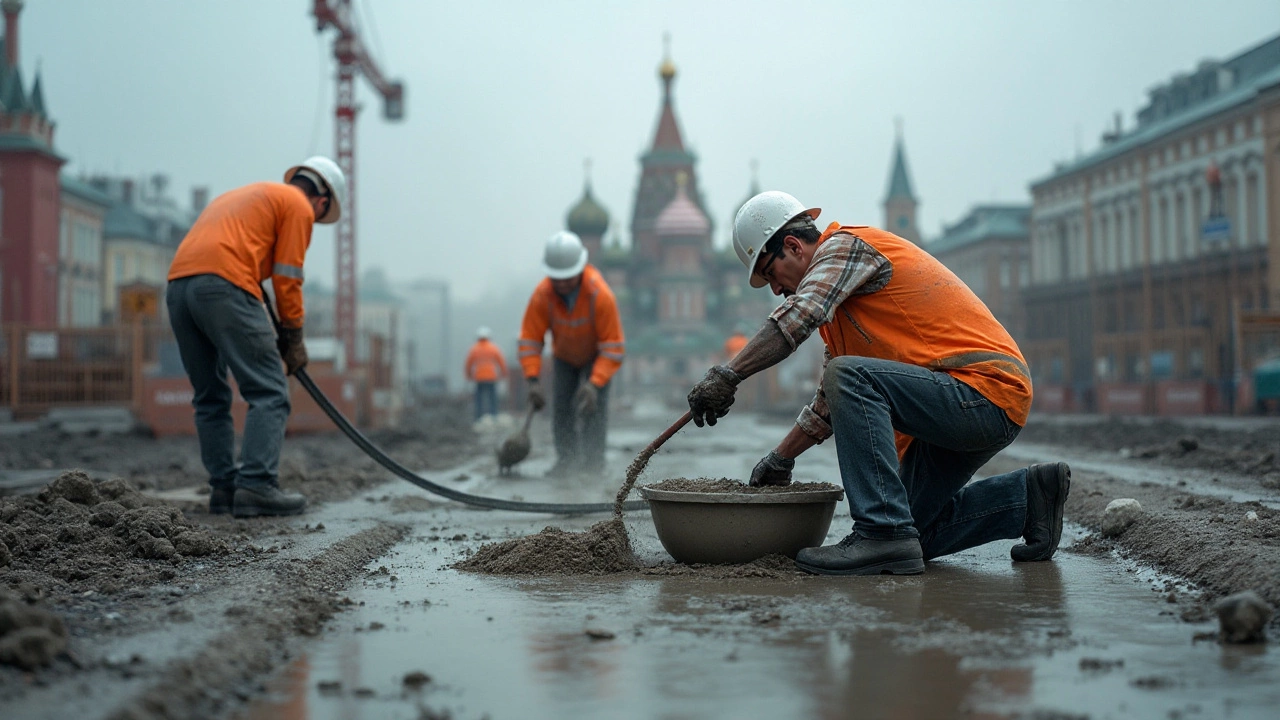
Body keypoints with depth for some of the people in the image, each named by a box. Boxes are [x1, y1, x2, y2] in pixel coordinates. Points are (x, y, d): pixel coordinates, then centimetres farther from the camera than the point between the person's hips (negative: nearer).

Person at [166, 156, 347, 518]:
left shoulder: (244, 195, 35)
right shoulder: (298, 206, 11)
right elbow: (286, 279, 2)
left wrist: (268, 337, 24)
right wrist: (293, 339, 12)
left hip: (177, 285, 8)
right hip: (224, 286, -8)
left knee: (210, 398, 16)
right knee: (269, 393, -5)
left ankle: (224, 487, 14)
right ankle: (256, 485, -13)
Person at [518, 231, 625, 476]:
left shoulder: (601, 295, -36)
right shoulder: (542, 295, -29)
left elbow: (613, 346, -33)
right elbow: (530, 340, -24)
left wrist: (595, 383, -41)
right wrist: (533, 381, -35)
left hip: (597, 356, -3)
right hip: (564, 357, 3)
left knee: (592, 404, -16)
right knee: (561, 408, -5)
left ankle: (592, 461, -10)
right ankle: (567, 459, 6)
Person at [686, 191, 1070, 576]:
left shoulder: (845, 245, -7)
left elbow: (799, 316, -27)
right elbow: (831, 401, 28)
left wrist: (727, 375, -27)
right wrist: (780, 458, 23)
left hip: (986, 390, -10)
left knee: (850, 377, -27)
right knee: (914, 528, 12)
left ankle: (883, 534, -27)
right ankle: (1029, 494, 17)